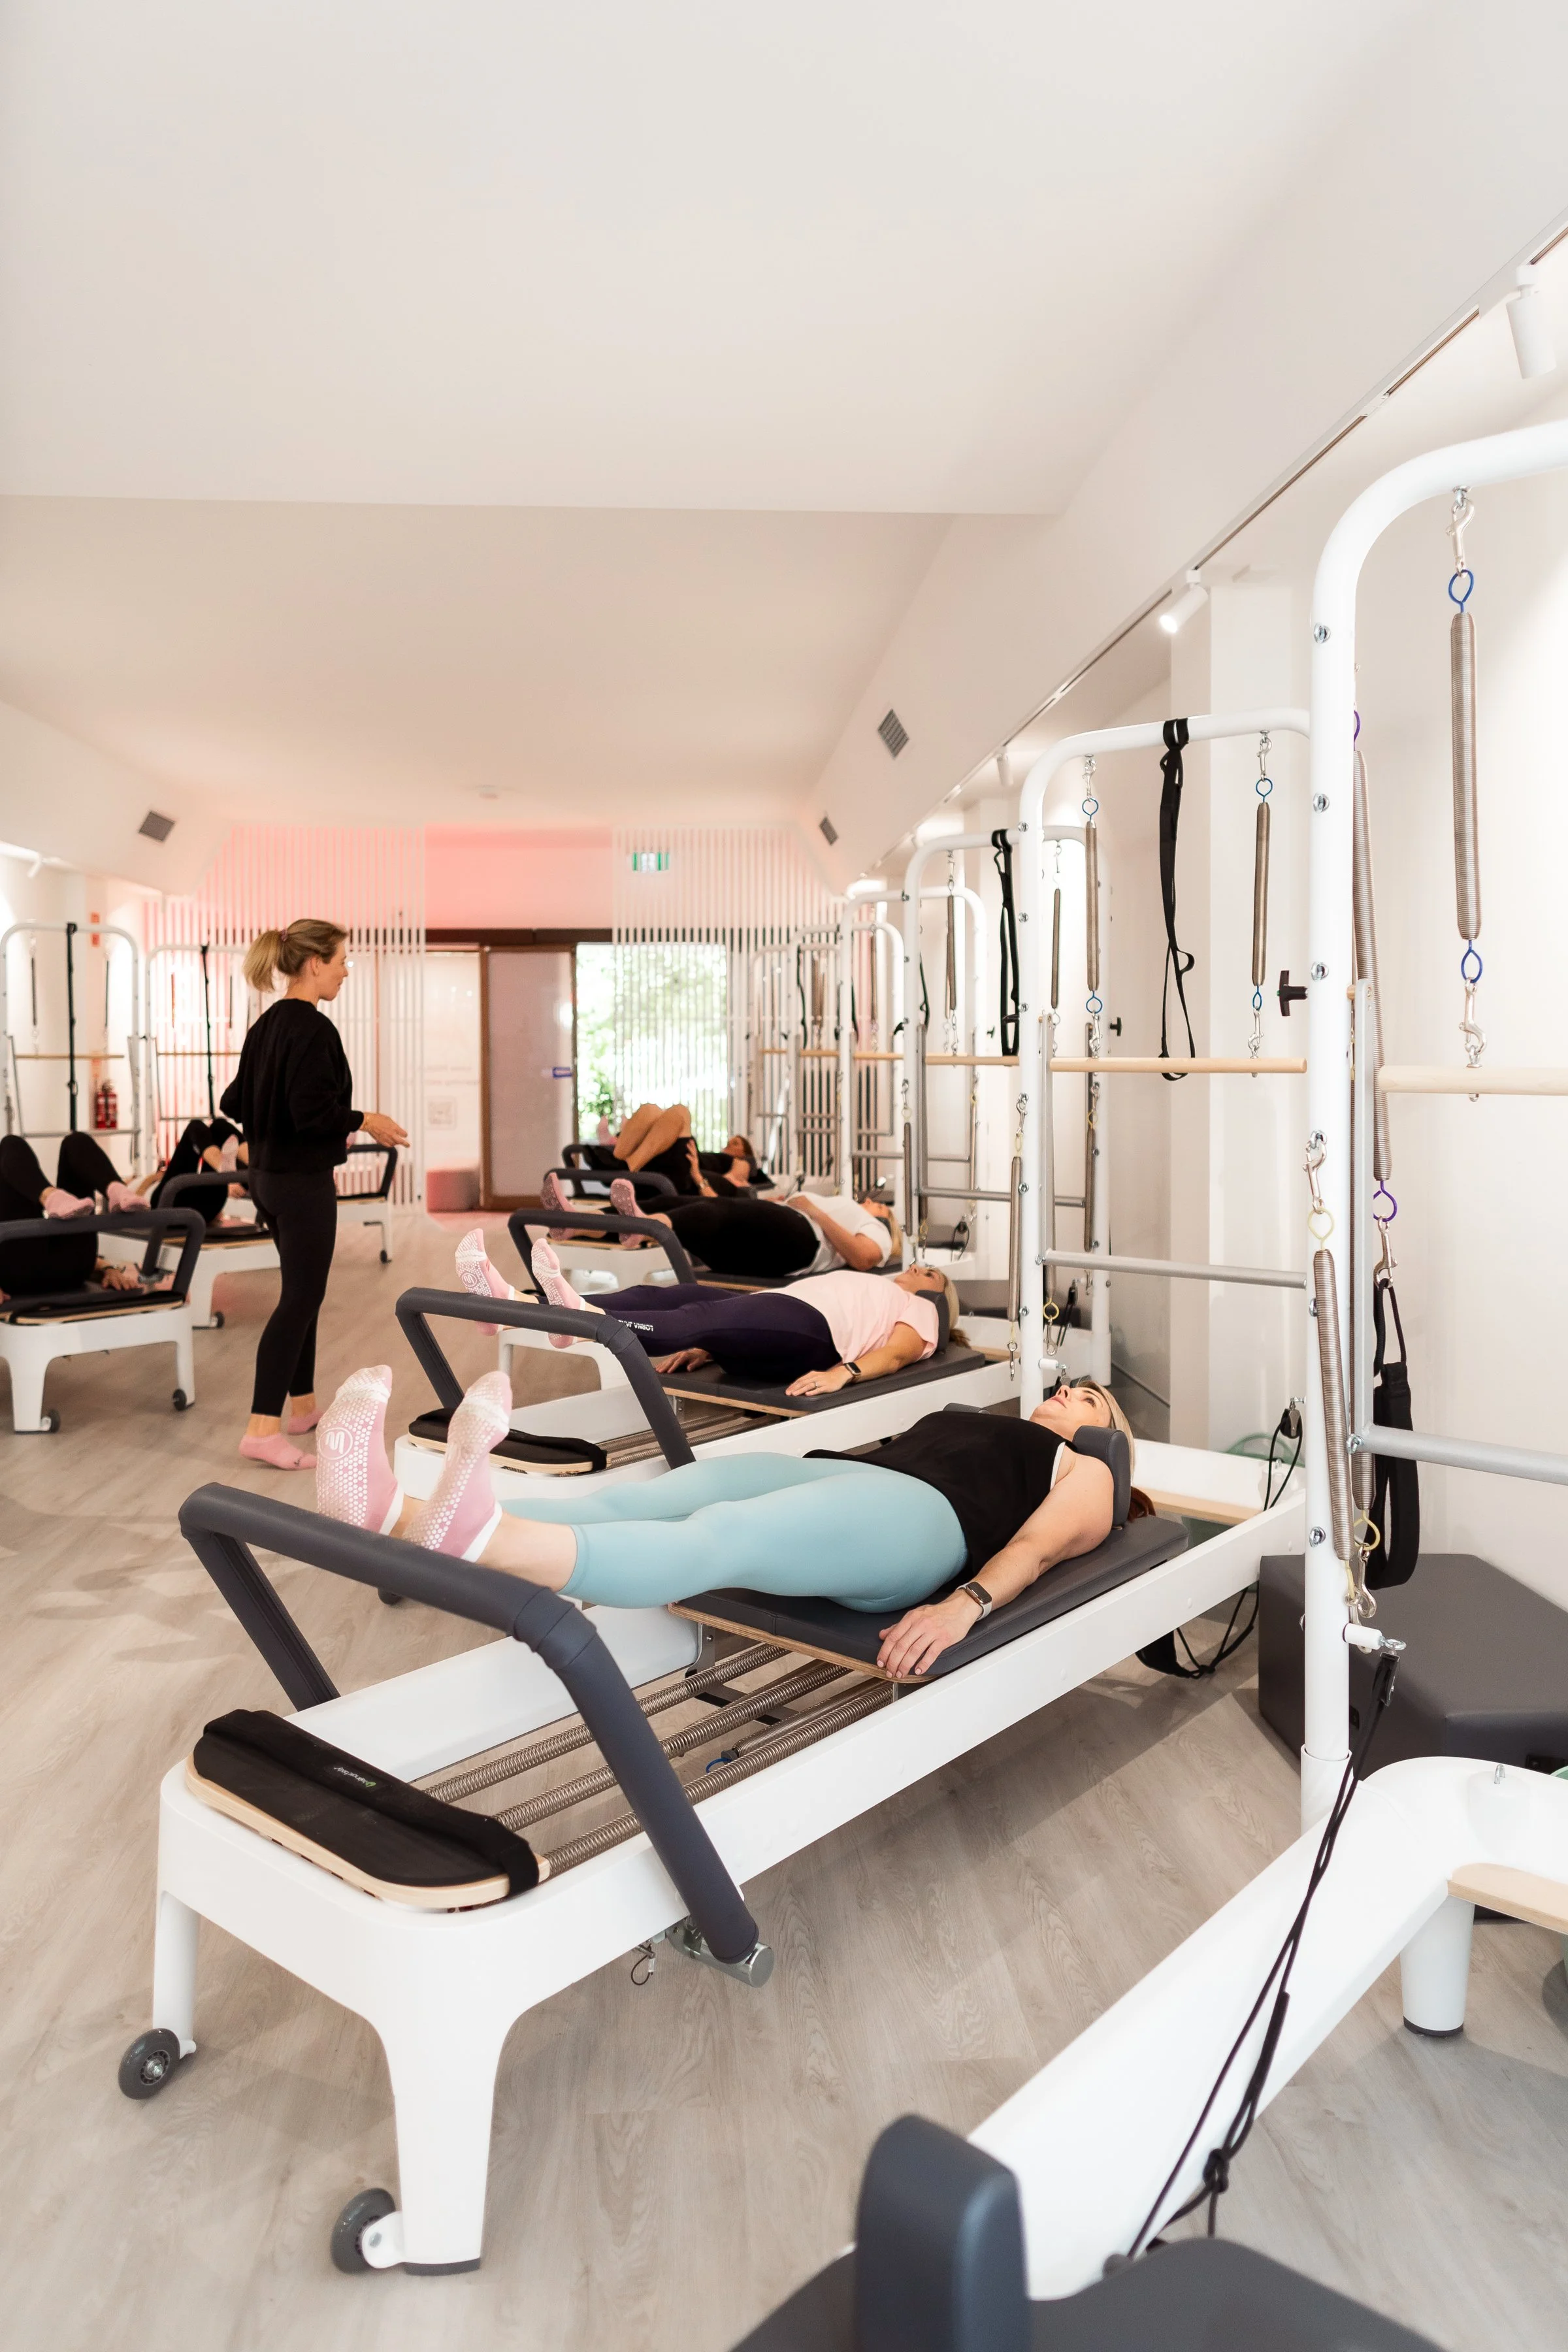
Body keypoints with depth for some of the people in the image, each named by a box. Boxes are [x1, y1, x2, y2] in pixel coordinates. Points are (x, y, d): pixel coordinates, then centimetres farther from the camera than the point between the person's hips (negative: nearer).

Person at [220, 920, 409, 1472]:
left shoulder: (265, 1025, 10)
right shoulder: (312, 1028, -18)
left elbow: (235, 1102, 15)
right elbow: (313, 1111, -25)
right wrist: (364, 1121, -10)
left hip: (269, 1175, 9)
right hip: (304, 1182, -9)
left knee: (302, 1292, 19)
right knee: (300, 1299, -5)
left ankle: (302, 1405, 30)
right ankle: (263, 1429, -5)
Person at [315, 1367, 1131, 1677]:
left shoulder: (1086, 1475, 23)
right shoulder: (963, 1423, 41)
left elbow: (1038, 1544, 2)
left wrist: (963, 1606, -18)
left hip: (919, 1520, -6)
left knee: (714, 1537, -35)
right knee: (654, 1496, -23)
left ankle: (475, 1537, -60)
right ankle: (396, 1518, -42)